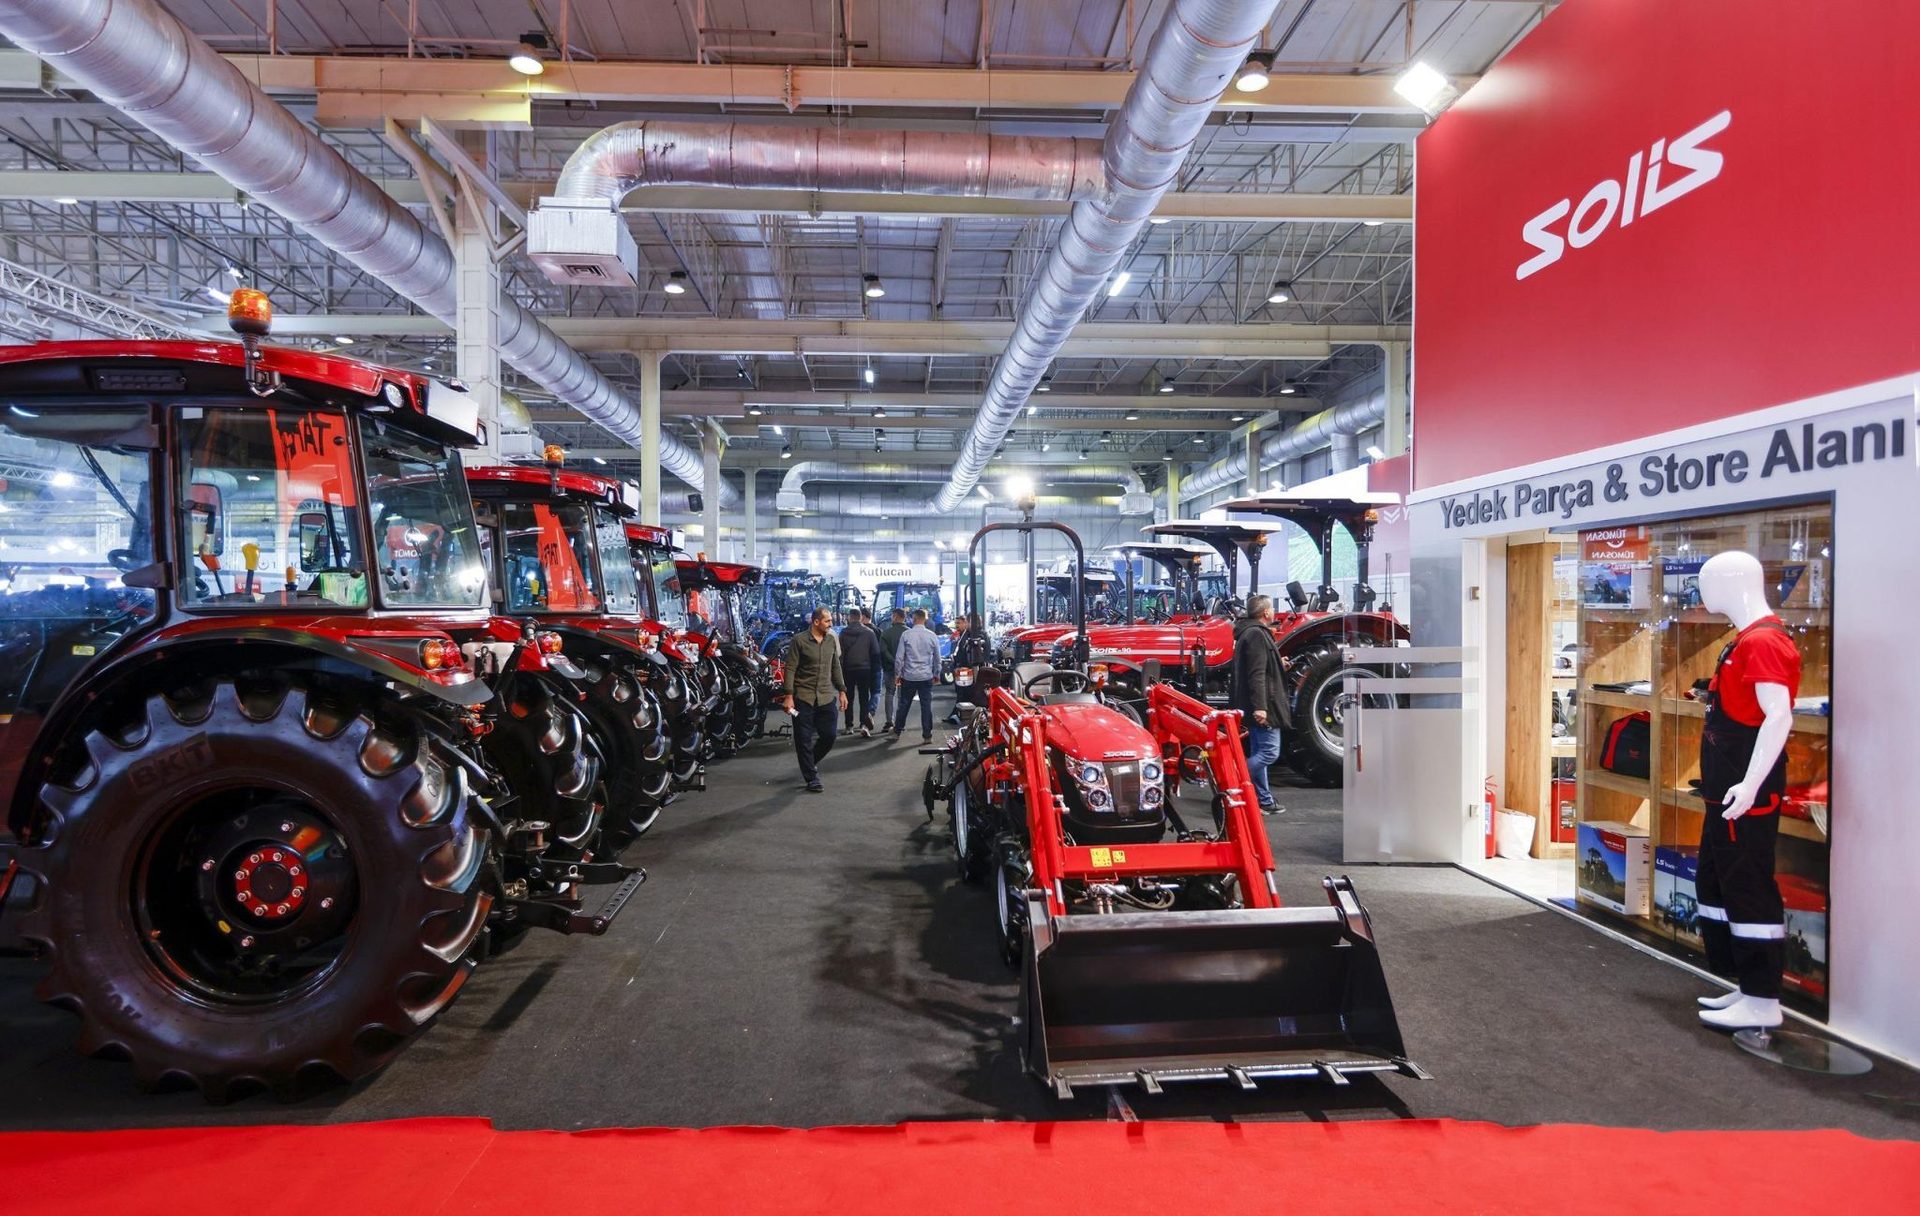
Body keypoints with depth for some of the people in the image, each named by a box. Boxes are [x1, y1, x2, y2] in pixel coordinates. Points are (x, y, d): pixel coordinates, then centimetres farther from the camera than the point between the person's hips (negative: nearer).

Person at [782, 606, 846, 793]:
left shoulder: (832, 640, 8)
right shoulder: (799, 640, -8)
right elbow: (790, 669, -9)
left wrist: (842, 691, 12)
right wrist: (789, 696, -14)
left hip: (827, 697, 4)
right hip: (803, 697, -4)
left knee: (830, 735, 3)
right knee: (804, 740, 0)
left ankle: (811, 762, 29)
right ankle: (812, 778, 12)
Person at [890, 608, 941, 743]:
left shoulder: (906, 635, -6)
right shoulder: (932, 636, -2)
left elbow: (899, 657, -5)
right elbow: (937, 658, 5)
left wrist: (897, 674, 5)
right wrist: (937, 674, 17)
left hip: (909, 677, 0)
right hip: (927, 677, 0)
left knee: (903, 705, 11)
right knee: (926, 706, 3)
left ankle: (897, 732, 20)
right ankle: (927, 735, 4)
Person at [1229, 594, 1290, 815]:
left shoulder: (1250, 633, 18)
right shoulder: (1257, 635, -15)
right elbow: (1256, 674, -23)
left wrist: (1279, 665, 40)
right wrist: (1259, 706, -27)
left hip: (1258, 705, 11)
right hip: (1262, 705, -11)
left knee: (1259, 753, 12)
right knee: (1269, 751, -10)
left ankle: (1265, 801, 16)